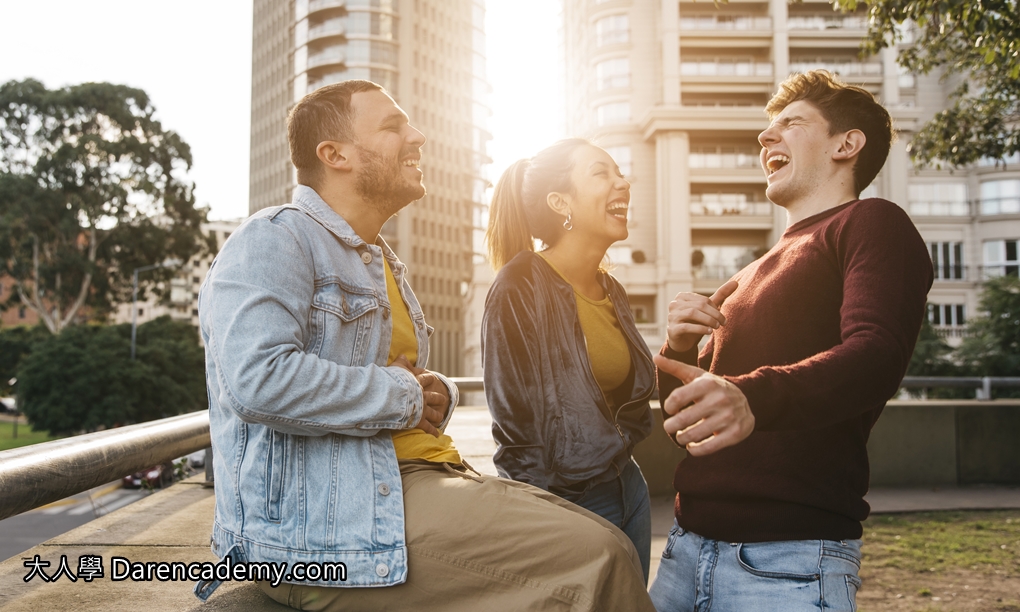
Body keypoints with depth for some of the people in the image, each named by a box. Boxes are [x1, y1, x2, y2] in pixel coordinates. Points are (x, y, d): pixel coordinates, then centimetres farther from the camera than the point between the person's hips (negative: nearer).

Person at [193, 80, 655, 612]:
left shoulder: (381, 261, 23)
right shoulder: (275, 240, -7)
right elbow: (259, 378, -24)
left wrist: (440, 395, 7)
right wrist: (405, 397, -13)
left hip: (424, 470, 10)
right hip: (322, 523, -9)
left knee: (600, 538, -2)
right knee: (597, 560, -20)